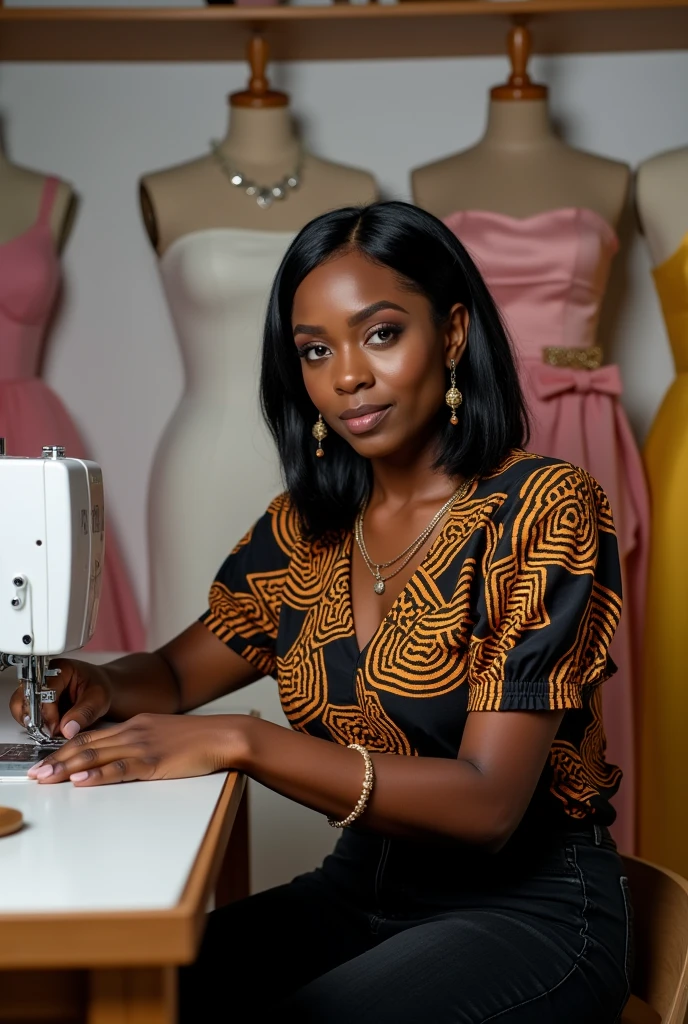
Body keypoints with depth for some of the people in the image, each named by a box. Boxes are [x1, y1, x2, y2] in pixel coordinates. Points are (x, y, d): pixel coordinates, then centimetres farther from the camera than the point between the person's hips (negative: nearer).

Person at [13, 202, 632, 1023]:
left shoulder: (543, 510, -13)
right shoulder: (305, 528, 7)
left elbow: (487, 803, -21)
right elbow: (178, 671, 17)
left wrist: (239, 742, -30)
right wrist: (99, 691, -8)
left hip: (530, 905, -5)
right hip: (357, 889, 5)